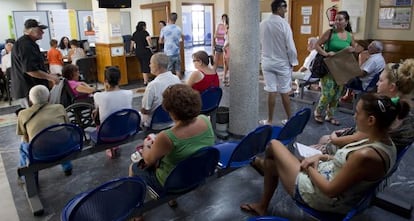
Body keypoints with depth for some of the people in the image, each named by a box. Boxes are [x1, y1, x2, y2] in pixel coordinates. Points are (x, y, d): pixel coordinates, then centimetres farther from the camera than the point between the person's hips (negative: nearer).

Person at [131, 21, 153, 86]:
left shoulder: (135, 34, 9)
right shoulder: (145, 32, -8)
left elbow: (132, 43, 11)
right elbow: (148, 38, -29)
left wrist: (131, 50, 24)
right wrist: (150, 45, -15)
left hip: (137, 52, 6)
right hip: (145, 51, -6)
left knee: (143, 66, 16)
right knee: (146, 66, 2)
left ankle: (145, 80, 19)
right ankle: (145, 82, 2)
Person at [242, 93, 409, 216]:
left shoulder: (366, 155, -35)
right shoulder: (385, 143, -6)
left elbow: (330, 190, -27)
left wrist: (309, 168, -11)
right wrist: (322, 157, 1)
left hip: (317, 196, -9)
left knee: (274, 144, 8)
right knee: (271, 164, 24)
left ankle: (261, 162, 39)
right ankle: (262, 206, 44)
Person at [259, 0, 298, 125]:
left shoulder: (262, 24, 0)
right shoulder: (283, 24, -13)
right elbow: (290, 46, -12)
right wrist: (293, 61, -1)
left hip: (267, 62, 3)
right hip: (282, 63, -3)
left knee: (271, 92, 6)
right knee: (284, 92, 7)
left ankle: (270, 120, 12)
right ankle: (290, 119, 20)